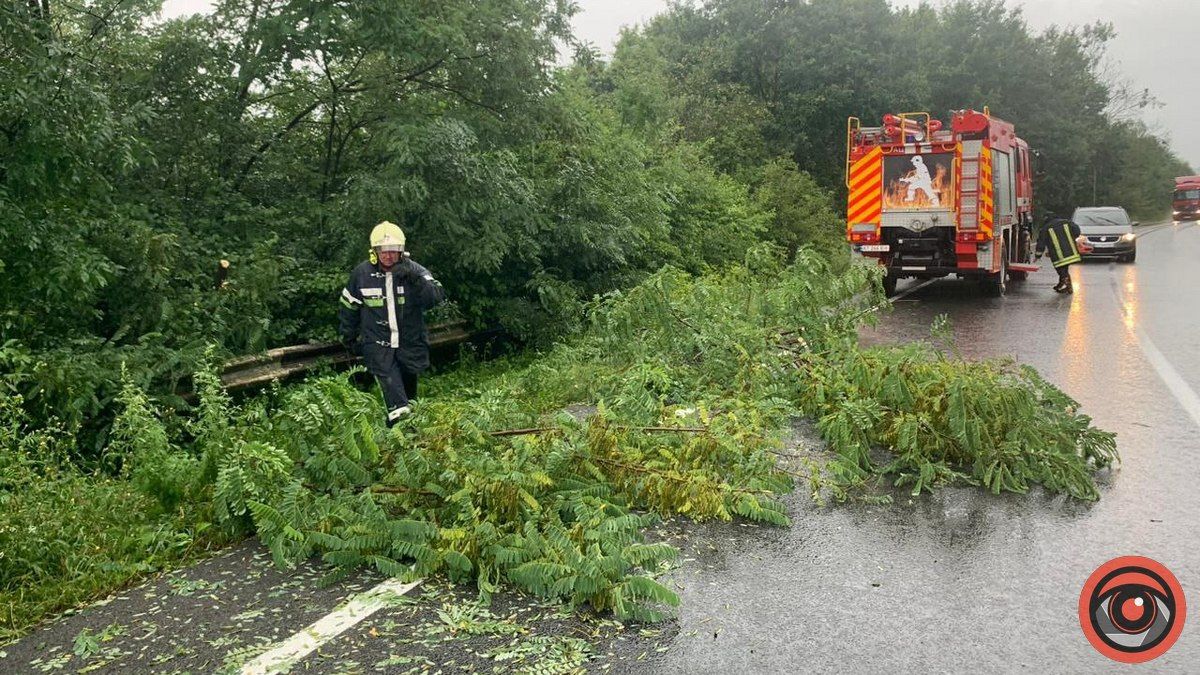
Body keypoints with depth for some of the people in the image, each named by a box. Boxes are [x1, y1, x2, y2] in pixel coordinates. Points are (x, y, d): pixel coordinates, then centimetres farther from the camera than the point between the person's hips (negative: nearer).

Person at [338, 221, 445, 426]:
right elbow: (348, 305, 11)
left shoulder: (414, 270, -6)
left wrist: (415, 279, -32)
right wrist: (348, 337, 17)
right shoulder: (362, 273, -3)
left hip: (410, 343, 1)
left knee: (408, 390, 14)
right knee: (390, 382, -22)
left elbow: (437, 297, -20)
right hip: (378, 345, -1)